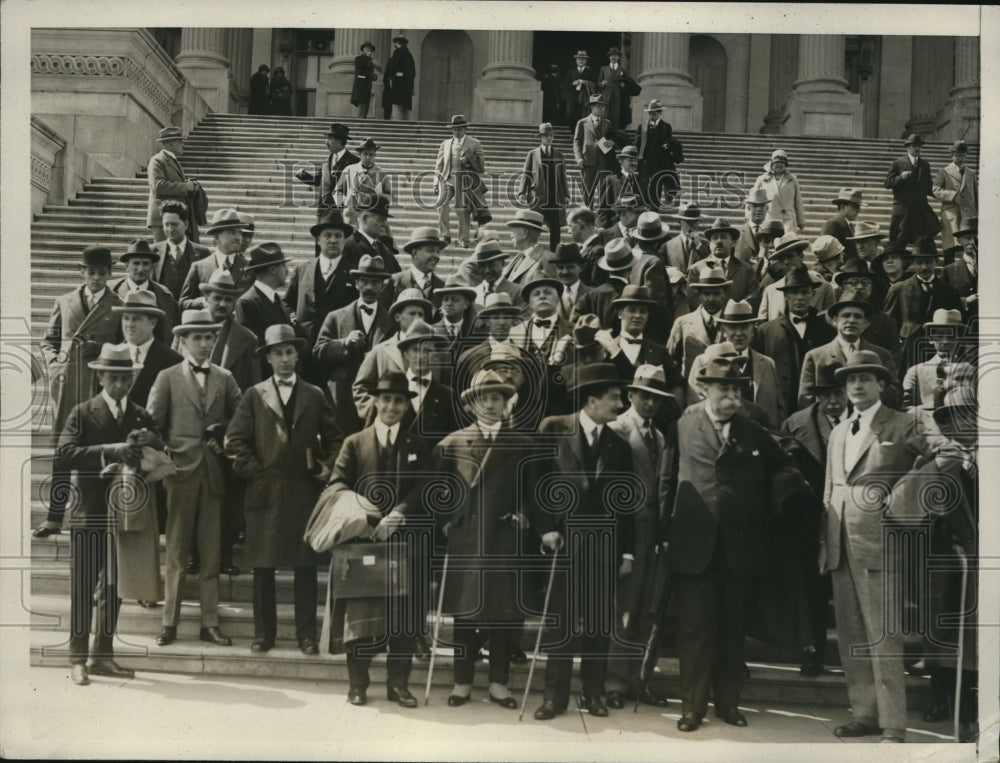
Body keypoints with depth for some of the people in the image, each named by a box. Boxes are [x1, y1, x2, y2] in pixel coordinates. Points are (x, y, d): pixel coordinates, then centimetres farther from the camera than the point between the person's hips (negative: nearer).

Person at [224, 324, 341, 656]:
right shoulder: (254, 395, 7)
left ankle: (307, 635, 7)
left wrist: (327, 467, 1)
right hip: (264, 492, 0)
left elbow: (333, 439, 15)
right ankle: (263, 633, 11)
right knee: (263, 566, 3)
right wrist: (254, 471, -4)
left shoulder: (314, 396, 11)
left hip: (304, 492, 1)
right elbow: (235, 440, 3)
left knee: (306, 566, 1)